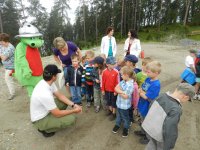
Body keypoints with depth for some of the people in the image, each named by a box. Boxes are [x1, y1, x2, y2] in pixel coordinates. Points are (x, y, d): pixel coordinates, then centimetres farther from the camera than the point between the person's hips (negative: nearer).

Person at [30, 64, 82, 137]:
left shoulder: (46, 82, -10)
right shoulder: (45, 94, -37)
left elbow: (60, 95, 0)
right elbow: (57, 114, -26)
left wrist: (73, 105, -9)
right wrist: (74, 111, -13)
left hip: (44, 111, 8)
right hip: (40, 120, -8)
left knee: (64, 101, 6)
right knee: (71, 119, -17)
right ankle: (46, 129, 3)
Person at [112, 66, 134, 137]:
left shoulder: (130, 85, -29)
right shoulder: (123, 81, -5)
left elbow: (125, 96, -28)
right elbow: (116, 88, -6)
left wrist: (119, 91, -16)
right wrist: (122, 91, -23)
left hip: (125, 105, -7)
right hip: (119, 103, 7)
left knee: (125, 118, 18)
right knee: (118, 115, 27)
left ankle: (126, 128, 42)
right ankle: (117, 125, 50)